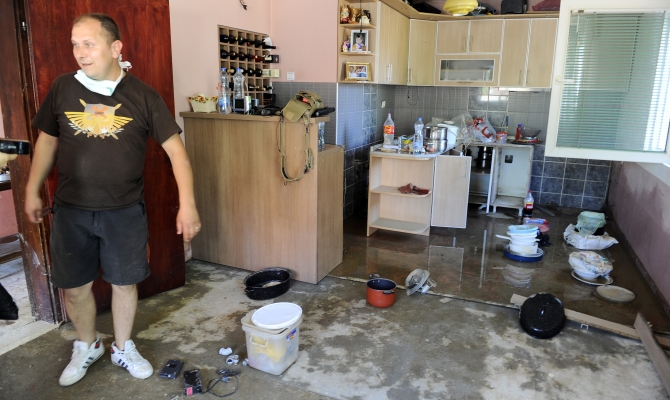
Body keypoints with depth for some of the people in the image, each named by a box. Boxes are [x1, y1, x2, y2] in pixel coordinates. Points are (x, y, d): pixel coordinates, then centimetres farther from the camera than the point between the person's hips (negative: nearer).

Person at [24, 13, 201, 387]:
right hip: (71, 210, 2)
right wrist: (32, 191, 14)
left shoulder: (143, 95, -7)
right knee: (74, 287, 11)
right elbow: (47, 141, 12)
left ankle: (123, 348, 35)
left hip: (126, 211, -2)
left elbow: (176, 149, -9)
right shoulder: (62, 88, 0)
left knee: (125, 283, 10)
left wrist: (188, 204, -17)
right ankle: (87, 346, 39)